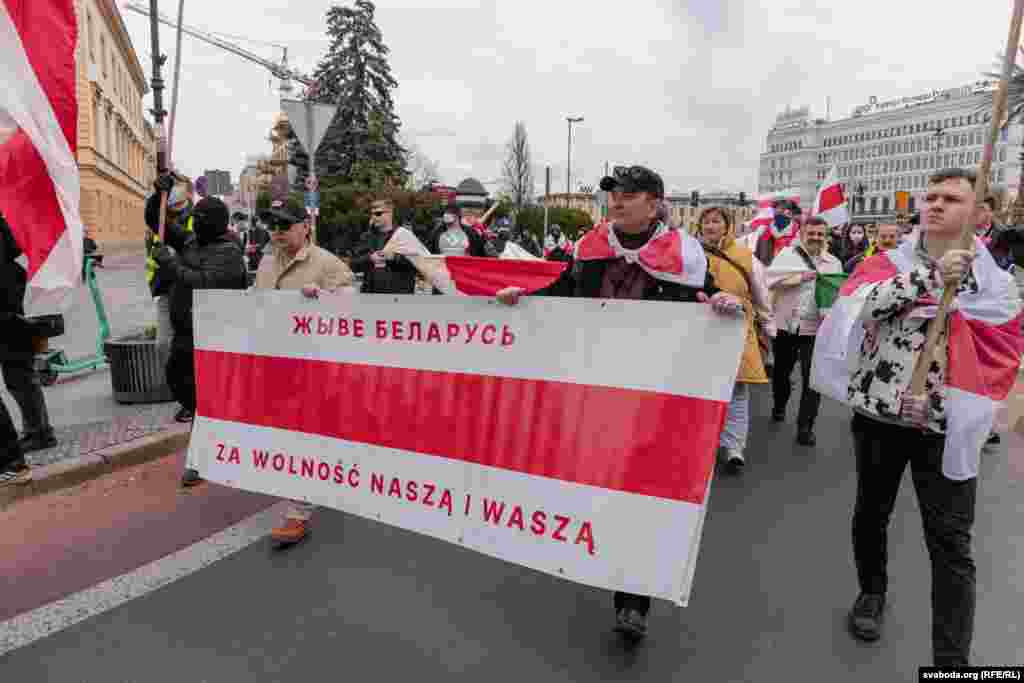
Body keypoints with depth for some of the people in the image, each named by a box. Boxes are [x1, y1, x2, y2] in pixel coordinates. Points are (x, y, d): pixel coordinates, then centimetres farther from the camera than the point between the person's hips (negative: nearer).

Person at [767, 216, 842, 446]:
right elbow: (772, 280, -12)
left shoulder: (834, 263, 10)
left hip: (815, 328, 0)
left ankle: (805, 427, 4)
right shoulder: (787, 254, 3)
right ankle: (779, 407, 41)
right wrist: (801, 277, -21)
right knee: (781, 371, 16)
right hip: (785, 324, 0)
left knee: (813, 378, -4)